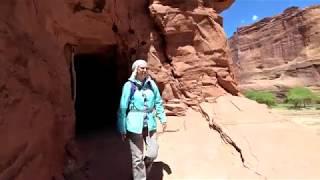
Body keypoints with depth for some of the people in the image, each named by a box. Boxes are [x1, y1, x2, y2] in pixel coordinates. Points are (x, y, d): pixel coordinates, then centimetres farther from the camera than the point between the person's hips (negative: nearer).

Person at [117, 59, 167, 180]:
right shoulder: (129, 85, -10)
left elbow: (158, 102, 10)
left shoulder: (151, 84, 0)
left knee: (152, 153, 9)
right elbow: (122, 108, -6)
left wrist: (163, 119, 9)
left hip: (150, 124, 4)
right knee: (137, 157, 7)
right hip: (135, 125, -3)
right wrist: (122, 130, -3)